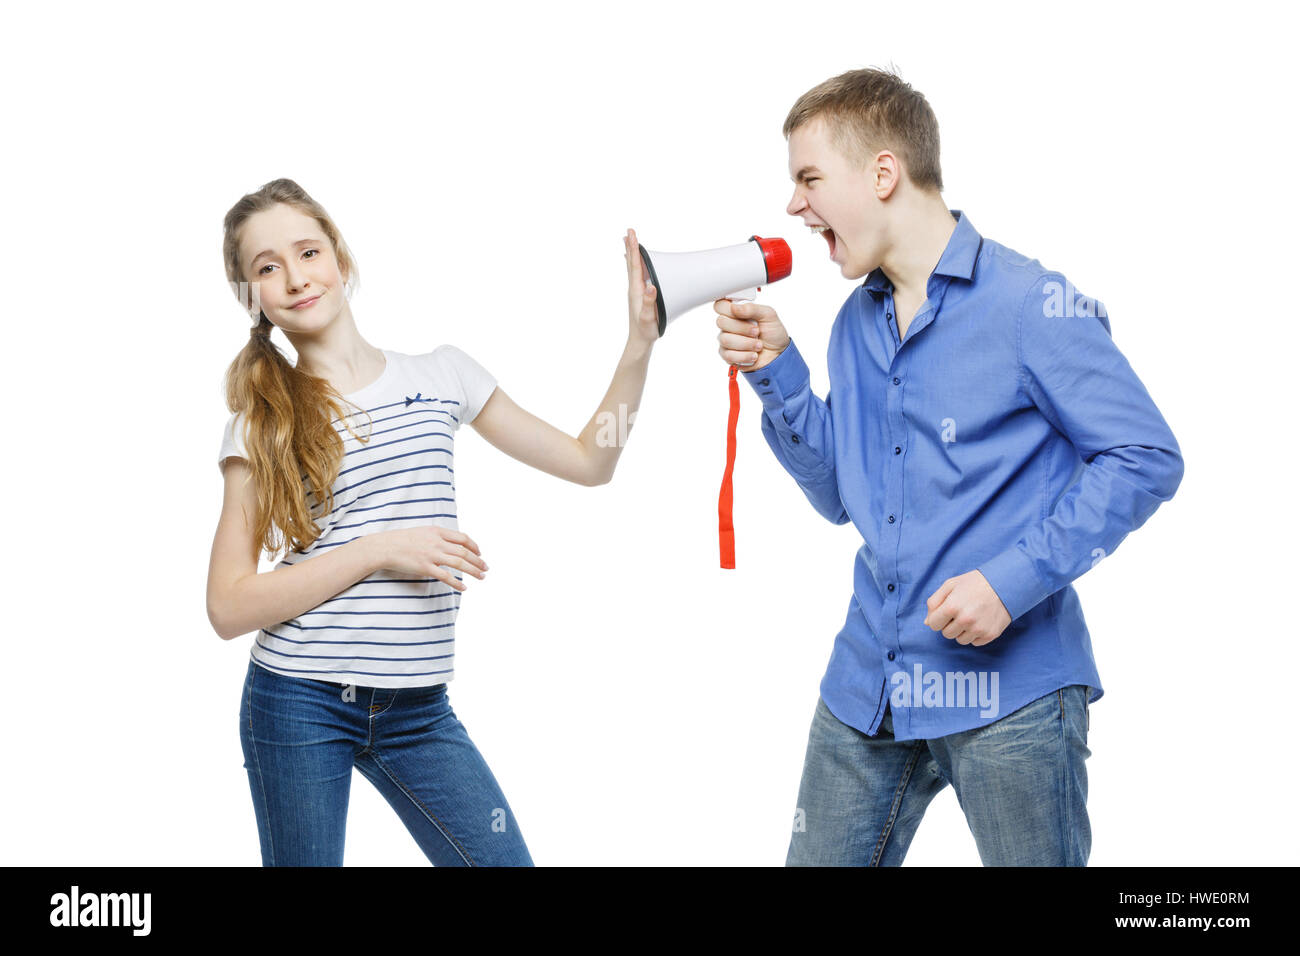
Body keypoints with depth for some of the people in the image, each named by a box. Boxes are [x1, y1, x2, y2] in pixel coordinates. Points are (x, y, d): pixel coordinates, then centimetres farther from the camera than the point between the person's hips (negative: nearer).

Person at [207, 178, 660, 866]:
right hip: (299, 705, -2)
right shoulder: (261, 424, 0)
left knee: (505, 859, -3)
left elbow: (589, 461, 13)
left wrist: (640, 342, 3)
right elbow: (229, 606, -8)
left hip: (418, 707, 2)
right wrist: (380, 551, -16)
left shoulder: (441, 376, 7)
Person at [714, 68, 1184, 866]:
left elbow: (1148, 459, -12)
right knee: (818, 859, 12)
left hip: (1008, 690, -6)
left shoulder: (1031, 305, -11)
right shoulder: (856, 325, 11)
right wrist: (775, 373, 2)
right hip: (869, 683, 7)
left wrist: (1015, 580, -19)